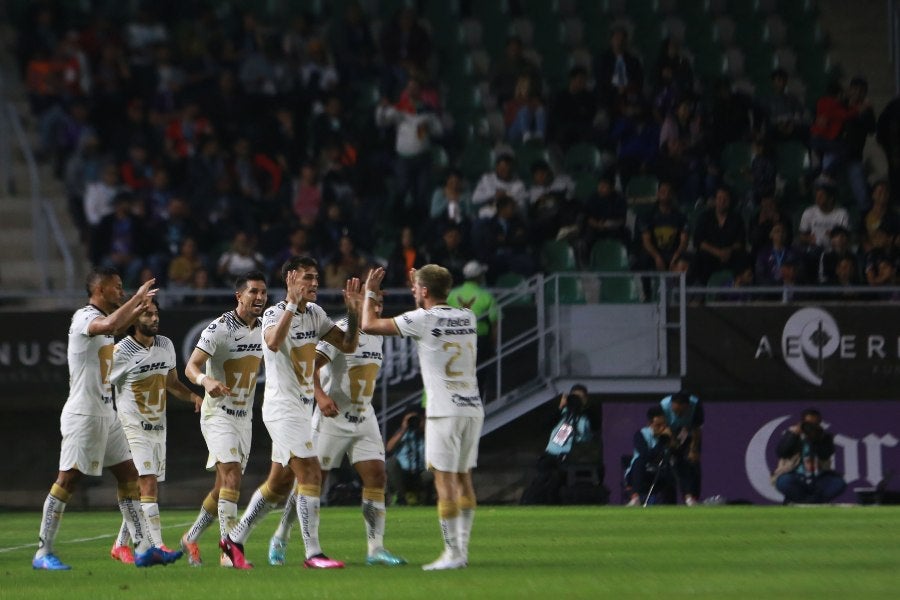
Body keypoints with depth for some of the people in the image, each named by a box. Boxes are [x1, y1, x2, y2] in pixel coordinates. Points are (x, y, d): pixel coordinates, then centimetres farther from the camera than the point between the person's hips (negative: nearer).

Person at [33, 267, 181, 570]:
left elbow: (115, 326, 41)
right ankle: (43, 553, -4)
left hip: (105, 414, 10)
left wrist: (139, 309, 28)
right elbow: (111, 324, -37)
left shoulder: (99, 318, 15)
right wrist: (137, 297, -26)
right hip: (83, 414, -10)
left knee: (128, 475, 7)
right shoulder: (84, 317, -14)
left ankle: (143, 547, 7)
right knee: (68, 480, -7)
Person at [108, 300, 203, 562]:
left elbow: (172, 383, 20)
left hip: (158, 427, 7)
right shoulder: (121, 351, -11)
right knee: (148, 485, -17)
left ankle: (121, 545, 20)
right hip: (133, 429, -7)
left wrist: (194, 396, 3)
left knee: (138, 492, 9)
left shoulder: (165, 345, 9)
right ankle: (157, 545, -21)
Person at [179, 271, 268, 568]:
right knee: (232, 476, -19)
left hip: (244, 418, 7)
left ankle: (191, 538, 29)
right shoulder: (220, 328, -16)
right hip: (218, 415, -7)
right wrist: (206, 380, -45)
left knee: (223, 487, 11)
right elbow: (191, 367, -23)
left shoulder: (264, 328, 6)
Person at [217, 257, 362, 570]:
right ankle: (313, 553, -11)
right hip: (282, 407, -9)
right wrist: (293, 303, -39)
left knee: (279, 483, 14)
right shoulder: (275, 314, -14)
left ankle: (234, 539, 26)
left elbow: (347, 345, 11)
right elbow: (273, 343, -37)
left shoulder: (314, 314, 10)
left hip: (300, 408, 9)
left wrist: (354, 311, -3)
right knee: (310, 475, -14)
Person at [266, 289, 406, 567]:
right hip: (333, 419, -7)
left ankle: (376, 548, -8)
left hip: (364, 419, 7)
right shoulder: (340, 332, -15)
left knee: (376, 477, -6)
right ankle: (280, 539, 17)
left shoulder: (376, 335, 10)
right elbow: (310, 364, -26)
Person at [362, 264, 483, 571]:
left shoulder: (422, 320, -8)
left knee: (445, 479, -5)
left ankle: (453, 553, -7)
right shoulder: (467, 318, 11)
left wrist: (370, 292, 13)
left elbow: (369, 325, -2)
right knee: (463, 478, 12)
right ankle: (462, 549, 13)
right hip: (473, 408, 7)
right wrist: (419, 287, 41)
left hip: (444, 411, -7)